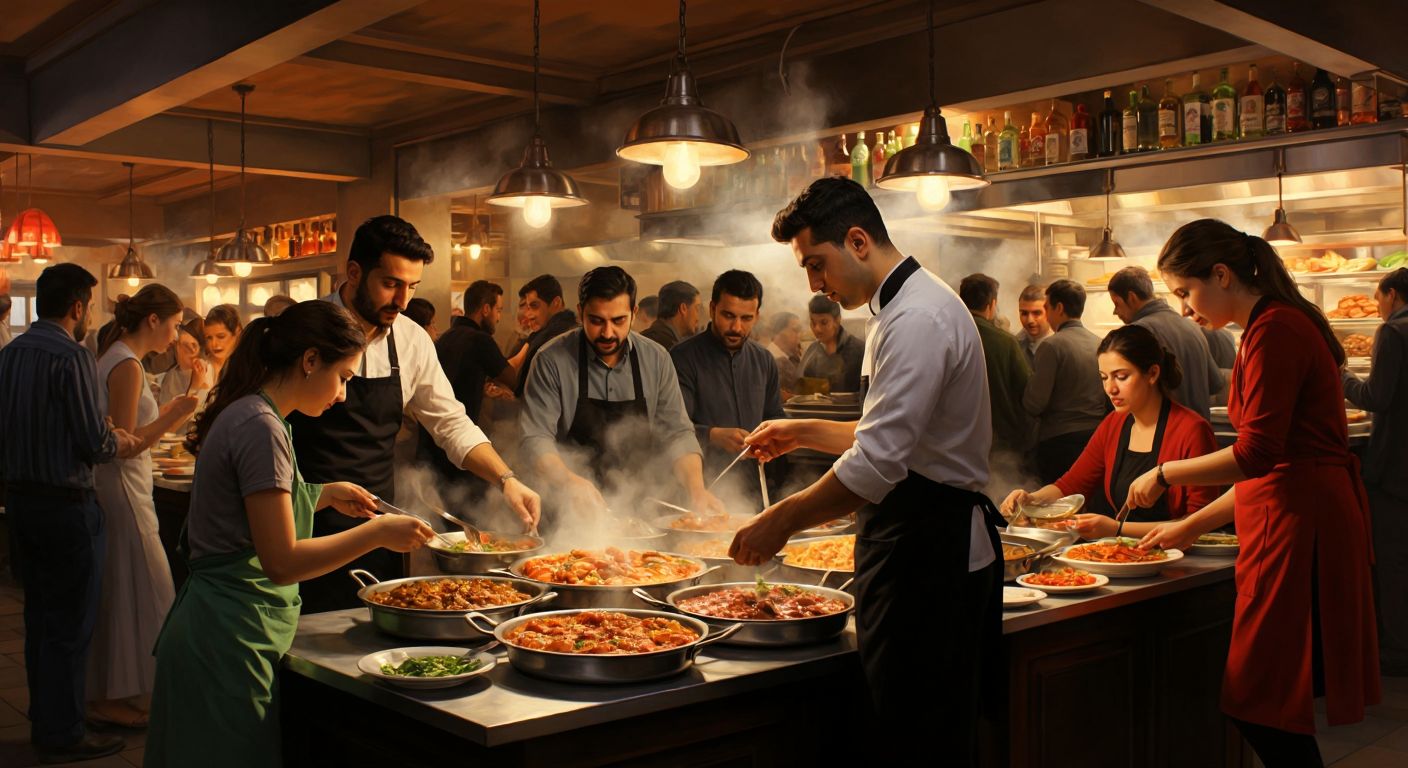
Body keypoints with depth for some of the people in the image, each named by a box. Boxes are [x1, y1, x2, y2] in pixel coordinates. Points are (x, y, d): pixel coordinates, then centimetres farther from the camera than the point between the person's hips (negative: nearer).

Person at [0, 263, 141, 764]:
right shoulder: (72, 356, -17)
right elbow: (95, 443, -18)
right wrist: (119, 444, 3)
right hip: (65, 503, -8)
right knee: (70, 623, 2)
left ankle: (43, 722, 30)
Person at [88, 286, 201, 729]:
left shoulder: (115, 358, 13)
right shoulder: (127, 366, -17)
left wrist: (168, 414, 15)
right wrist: (173, 417, -16)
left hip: (119, 486, 10)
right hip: (121, 489, -10)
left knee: (120, 588, 14)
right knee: (129, 588, -2)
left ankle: (113, 691, 23)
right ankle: (111, 698, 8)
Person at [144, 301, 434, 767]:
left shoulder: (245, 414, 11)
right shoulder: (261, 428, -19)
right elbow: (282, 562, -22)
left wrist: (325, 494, 14)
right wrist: (378, 532, -16)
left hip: (214, 631, 10)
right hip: (231, 640, -10)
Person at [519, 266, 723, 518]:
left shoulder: (656, 359, 3)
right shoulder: (551, 360, -6)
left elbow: (677, 434, 5)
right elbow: (536, 439, -9)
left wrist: (697, 490, -13)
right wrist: (570, 482, -29)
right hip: (570, 510, -3)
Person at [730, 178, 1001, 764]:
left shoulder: (918, 319, -20)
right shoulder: (900, 308, 16)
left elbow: (878, 462, -27)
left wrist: (783, 521, -19)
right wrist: (804, 433, 18)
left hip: (932, 550, -11)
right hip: (914, 538, 11)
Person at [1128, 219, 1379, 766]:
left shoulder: (1275, 330, -13)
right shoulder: (1272, 327, 18)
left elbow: (1257, 454, -20)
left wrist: (1164, 474, -9)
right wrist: (1192, 526, 21)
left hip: (1298, 525, -10)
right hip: (1292, 520, 10)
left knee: (1261, 707, -6)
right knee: (1272, 708, 12)